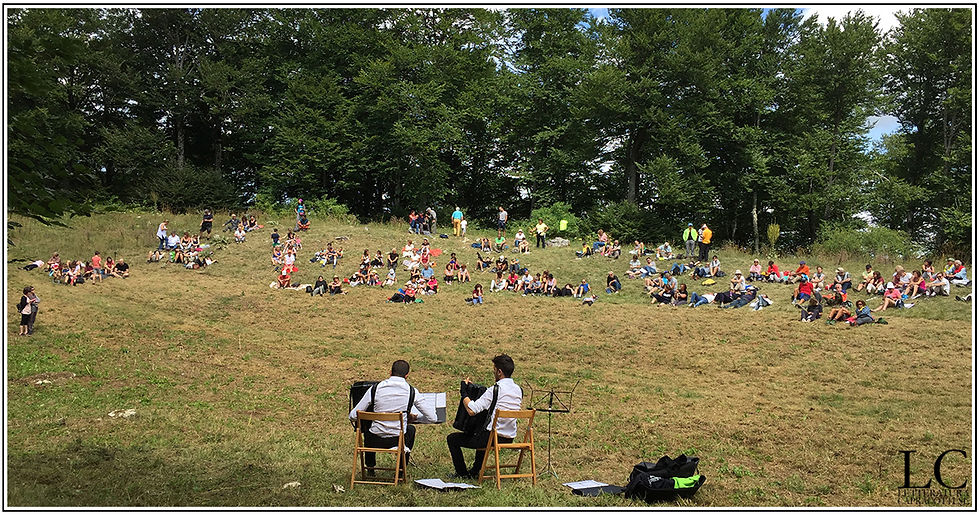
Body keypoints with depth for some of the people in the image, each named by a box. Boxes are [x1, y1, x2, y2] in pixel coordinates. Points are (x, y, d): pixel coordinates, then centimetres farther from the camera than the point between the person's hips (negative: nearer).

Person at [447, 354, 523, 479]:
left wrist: (463, 392, -10)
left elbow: (471, 410, -24)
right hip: (510, 439, 8)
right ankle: (474, 471, 46)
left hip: (494, 437, -8)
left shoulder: (495, 390, -19)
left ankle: (462, 475, 17)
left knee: (452, 439, 9)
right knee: (483, 433, 41)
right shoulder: (518, 390, 4)